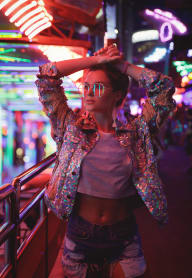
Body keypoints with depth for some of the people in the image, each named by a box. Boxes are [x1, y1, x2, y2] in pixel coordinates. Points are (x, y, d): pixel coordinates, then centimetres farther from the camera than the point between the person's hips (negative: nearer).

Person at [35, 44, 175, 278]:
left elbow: (165, 87, -4)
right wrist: (96, 60, -4)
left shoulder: (136, 132, -1)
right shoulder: (71, 127, -2)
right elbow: (45, 77, -6)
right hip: (80, 234, 0)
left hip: (124, 238, 0)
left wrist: (122, 65, -1)